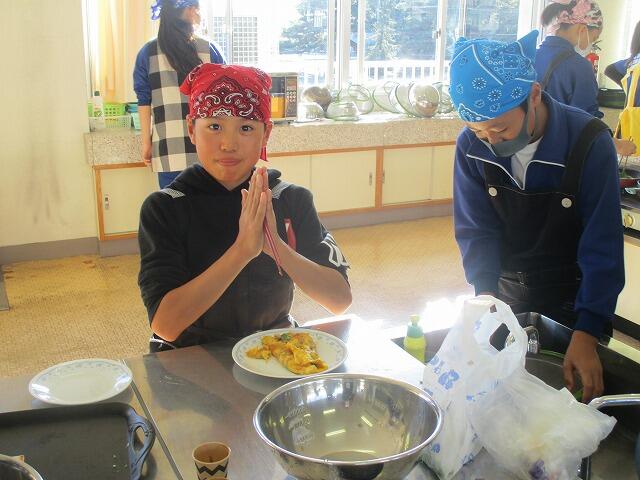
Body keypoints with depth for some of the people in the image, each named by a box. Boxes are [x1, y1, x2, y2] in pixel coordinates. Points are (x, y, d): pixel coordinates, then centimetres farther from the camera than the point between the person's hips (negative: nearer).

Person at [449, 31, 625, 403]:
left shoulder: (589, 143, -25)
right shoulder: (471, 146, -16)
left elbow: (603, 248, -24)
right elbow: (476, 229, -11)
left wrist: (586, 334, -32)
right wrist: (486, 295, -28)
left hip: (570, 293, -2)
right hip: (507, 289, 2)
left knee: (569, 389, 11)